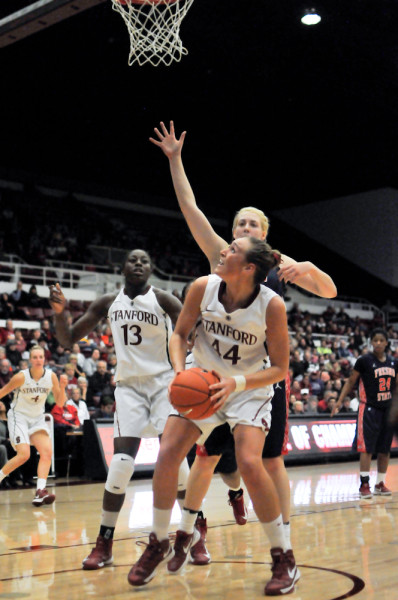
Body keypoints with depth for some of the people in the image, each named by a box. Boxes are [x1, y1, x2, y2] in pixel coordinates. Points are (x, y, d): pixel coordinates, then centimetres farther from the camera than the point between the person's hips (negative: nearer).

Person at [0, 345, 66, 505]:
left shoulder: (51, 376, -6)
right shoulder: (21, 377, -17)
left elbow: (60, 403, -1)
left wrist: (62, 387, -18)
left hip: (37, 418, 4)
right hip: (18, 415, -4)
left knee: (47, 451, -15)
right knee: (24, 454, -20)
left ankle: (40, 492, -19)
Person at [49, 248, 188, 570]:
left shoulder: (162, 299, -5)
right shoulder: (108, 303, 6)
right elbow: (69, 339, 9)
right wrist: (60, 312, -11)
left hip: (163, 383, -2)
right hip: (129, 386, 2)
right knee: (121, 463, -11)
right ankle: (104, 543, 0)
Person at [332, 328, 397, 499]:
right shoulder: (364, 360, -8)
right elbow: (351, 382, -2)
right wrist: (339, 401, -8)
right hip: (369, 408, -5)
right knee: (366, 448, -7)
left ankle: (380, 484, 18)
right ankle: (364, 484, -2)